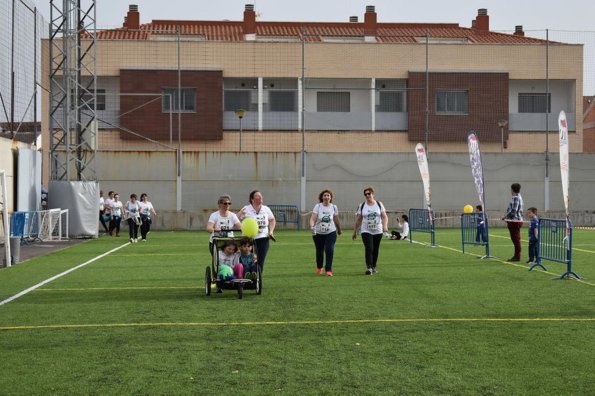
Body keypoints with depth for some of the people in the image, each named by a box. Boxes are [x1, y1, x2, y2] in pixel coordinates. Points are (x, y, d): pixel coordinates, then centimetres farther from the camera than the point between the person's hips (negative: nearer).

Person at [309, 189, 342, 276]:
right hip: (318, 233, 0)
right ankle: (319, 268, 37)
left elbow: (336, 220, 11)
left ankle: (328, 270, -10)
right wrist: (312, 226, -38)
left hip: (331, 233, 0)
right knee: (319, 251, 11)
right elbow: (313, 219, -19)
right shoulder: (318, 206, -10)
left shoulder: (334, 207, -2)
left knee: (329, 250, -17)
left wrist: (339, 230, 22)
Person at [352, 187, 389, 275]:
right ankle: (369, 268, -17)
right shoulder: (362, 206, 2)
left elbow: (384, 216, 0)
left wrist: (385, 226, -18)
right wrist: (355, 232, 5)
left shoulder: (379, 204, 3)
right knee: (369, 249, -16)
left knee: (375, 250, 8)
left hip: (377, 231, 2)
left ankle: (373, 267, 23)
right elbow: (358, 220, 5)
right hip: (366, 231, -2)